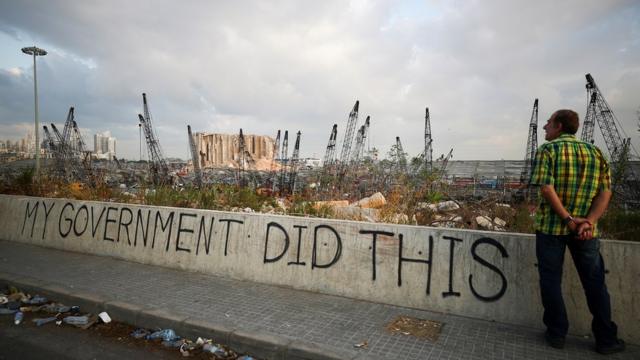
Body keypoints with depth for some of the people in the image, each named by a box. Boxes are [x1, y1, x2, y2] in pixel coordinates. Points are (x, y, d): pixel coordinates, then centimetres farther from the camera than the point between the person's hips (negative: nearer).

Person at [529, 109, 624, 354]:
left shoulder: (547, 150, -6)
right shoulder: (595, 152, 8)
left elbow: (546, 188, -18)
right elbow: (606, 191, -1)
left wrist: (568, 219, -14)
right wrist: (589, 221, -9)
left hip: (551, 226, -4)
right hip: (585, 229, 4)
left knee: (551, 281, 8)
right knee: (595, 283, 14)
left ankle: (557, 334, 16)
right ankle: (606, 339, 22)